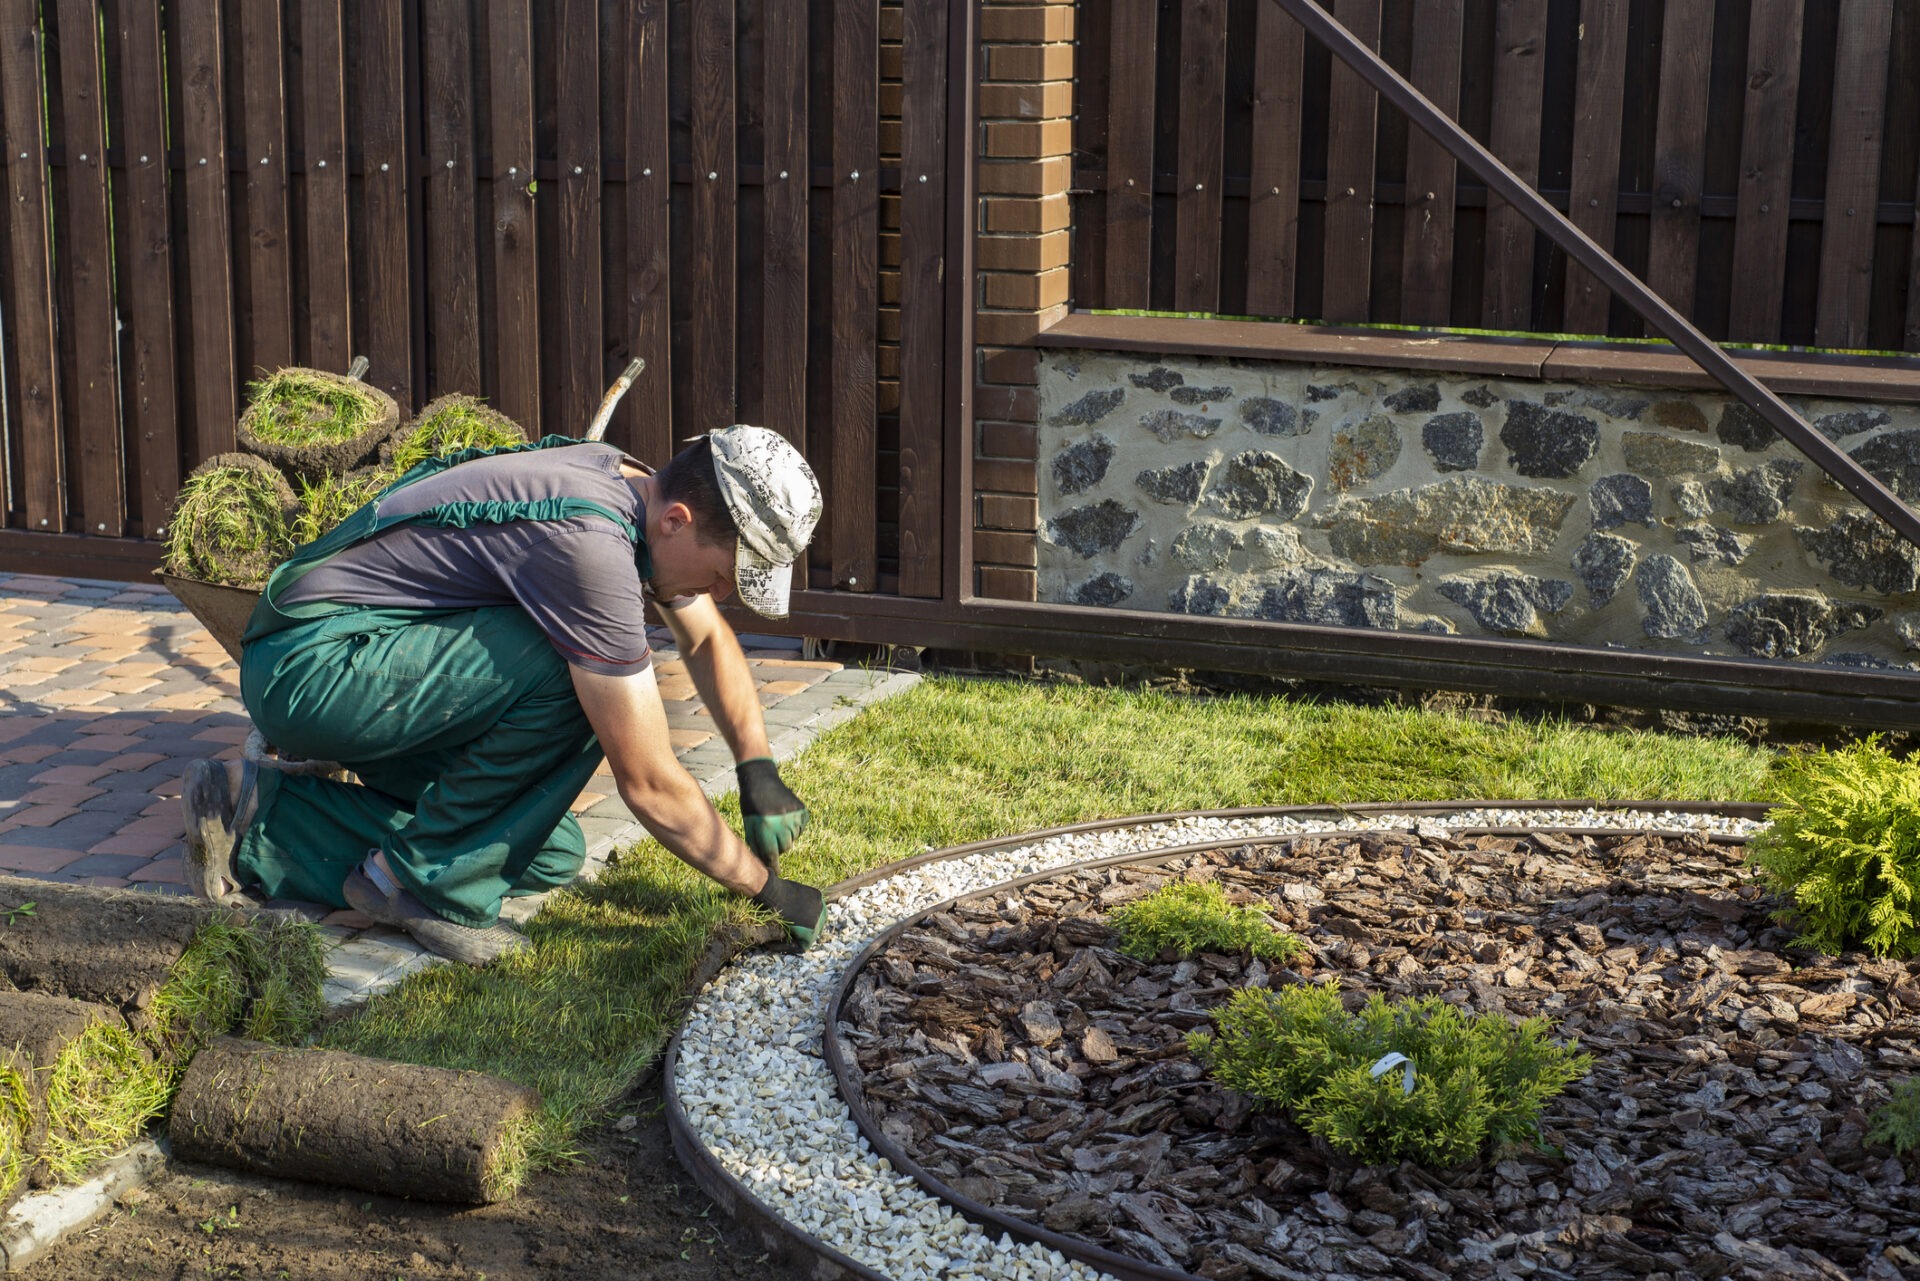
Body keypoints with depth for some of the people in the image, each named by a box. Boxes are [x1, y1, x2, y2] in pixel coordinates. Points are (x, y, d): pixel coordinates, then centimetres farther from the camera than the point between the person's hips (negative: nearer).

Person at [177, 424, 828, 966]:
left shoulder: (634, 485, 1)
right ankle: (427, 880, -9)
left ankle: (262, 819, 11)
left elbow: (708, 638, 21)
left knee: (550, 856, 6)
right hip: (305, 666, -10)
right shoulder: (587, 544, -27)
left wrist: (757, 766, 10)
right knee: (569, 675, -27)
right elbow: (648, 784, -23)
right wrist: (766, 886, -12)